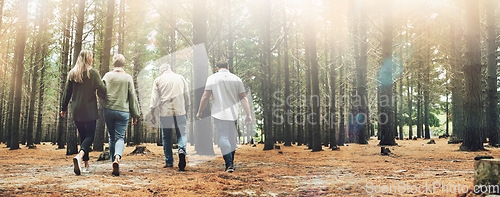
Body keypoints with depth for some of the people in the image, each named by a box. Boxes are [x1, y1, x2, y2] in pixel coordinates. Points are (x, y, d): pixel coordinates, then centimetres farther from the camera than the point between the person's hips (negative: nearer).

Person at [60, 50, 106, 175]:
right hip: (90, 110, -4)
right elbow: (101, 90, -8)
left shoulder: (72, 73, 8)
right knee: (90, 135, -1)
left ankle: (86, 164, 15)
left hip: (76, 110, 4)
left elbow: (67, 92, 9)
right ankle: (79, 156, -28)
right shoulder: (93, 73, -5)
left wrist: (64, 108, 15)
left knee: (82, 135, 14)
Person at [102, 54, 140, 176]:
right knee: (120, 137, 0)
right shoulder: (128, 78, 1)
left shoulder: (107, 76, 4)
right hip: (123, 111, -1)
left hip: (108, 110, 2)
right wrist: (135, 115, 7)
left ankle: (114, 163, 16)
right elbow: (132, 97, 2)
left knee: (112, 137, 12)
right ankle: (117, 157, -26)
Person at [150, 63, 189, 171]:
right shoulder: (181, 78, 12)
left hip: (165, 112, -1)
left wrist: (152, 114, 5)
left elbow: (154, 98, 0)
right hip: (180, 111, 1)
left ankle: (169, 162, 12)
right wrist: (186, 111, 21)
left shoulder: (158, 80, 6)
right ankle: (182, 149, -24)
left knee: (167, 137, 8)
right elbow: (187, 96, 13)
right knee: (182, 133, 5)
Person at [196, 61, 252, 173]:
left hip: (219, 113, -3)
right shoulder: (236, 79, 7)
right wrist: (248, 115, 1)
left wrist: (199, 112, 6)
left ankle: (229, 164, -14)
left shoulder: (212, 78, 1)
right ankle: (231, 163, 22)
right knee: (232, 138, 13)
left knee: (223, 137, -4)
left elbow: (205, 97, -3)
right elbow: (243, 98, 2)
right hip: (233, 113, 3)